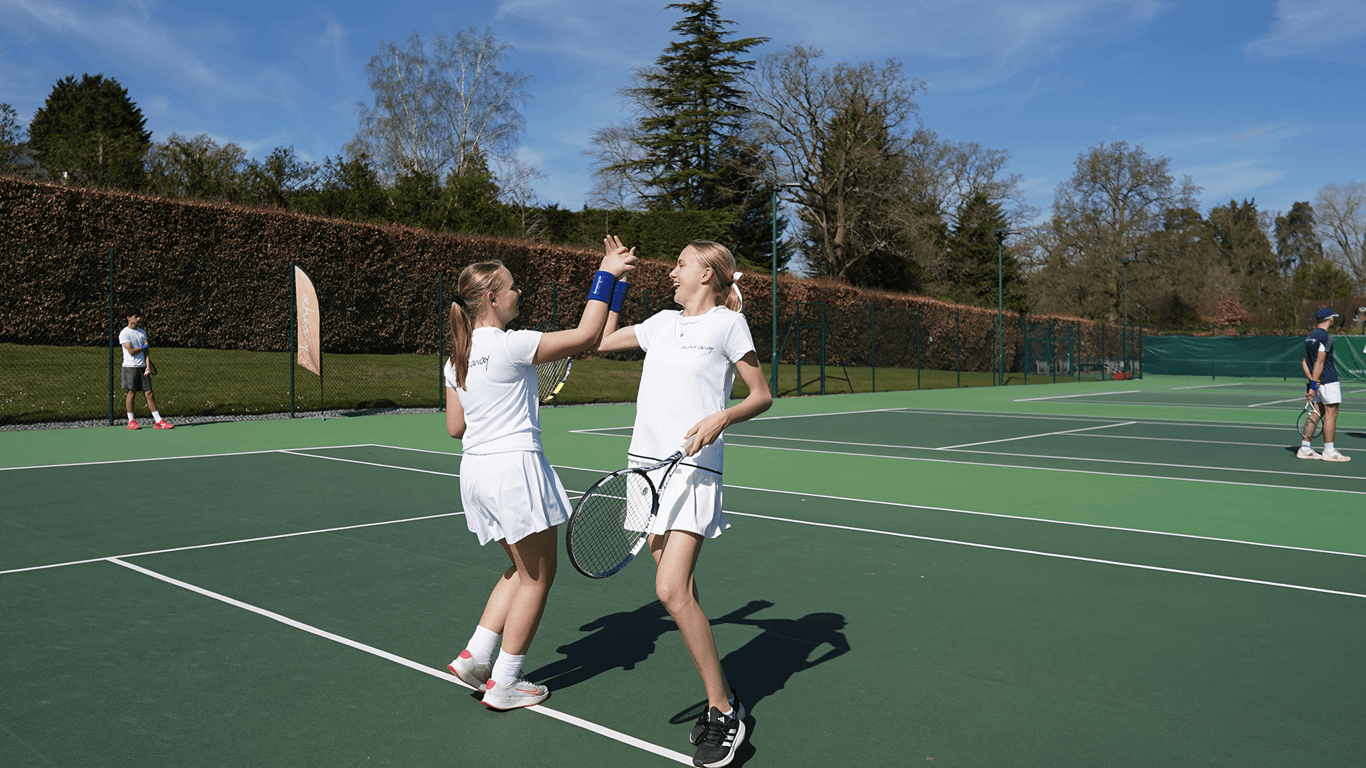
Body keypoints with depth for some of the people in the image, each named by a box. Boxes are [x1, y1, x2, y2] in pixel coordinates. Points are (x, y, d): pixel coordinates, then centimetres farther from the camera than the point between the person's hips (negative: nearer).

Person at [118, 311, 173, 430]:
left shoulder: (142, 332, 14)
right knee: (131, 393, -1)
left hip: (142, 367, 5)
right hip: (130, 366, -5)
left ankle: (158, 421, -1)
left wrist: (148, 366, -3)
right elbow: (131, 351, -13)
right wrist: (143, 347, 2)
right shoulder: (124, 333, -5)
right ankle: (131, 421, 7)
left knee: (149, 393, 2)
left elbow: (146, 351, 9)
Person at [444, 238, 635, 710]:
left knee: (521, 570, 22)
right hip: (515, 465, -9)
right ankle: (504, 684, 13)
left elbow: (454, 427, 12)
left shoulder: (456, 360, 9)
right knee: (538, 577, 5)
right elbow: (586, 336, -15)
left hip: (476, 470, 9)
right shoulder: (510, 345, -15)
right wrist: (607, 274, -8)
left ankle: (475, 657, 19)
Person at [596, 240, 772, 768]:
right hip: (647, 462, 6)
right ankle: (722, 703, 21)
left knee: (672, 591, -18)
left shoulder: (727, 322, 1)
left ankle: (723, 710, -4)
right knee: (680, 591, 7)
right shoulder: (662, 323, 18)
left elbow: (762, 396, 1)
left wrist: (721, 418, -17)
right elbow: (601, 340, 30)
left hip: (693, 466, -6)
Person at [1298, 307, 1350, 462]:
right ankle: (1329, 452, -2)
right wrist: (1313, 386, -18)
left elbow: (1304, 361, 10)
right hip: (1328, 381, -8)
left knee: (1316, 413, 10)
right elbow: (1319, 363, -17)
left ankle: (1305, 449, 9)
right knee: (1331, 414, -4)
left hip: (1317, 381, 8)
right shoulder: (1326, 337, -13)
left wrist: (1311, 379, 0)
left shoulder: (1309, 337, 12)